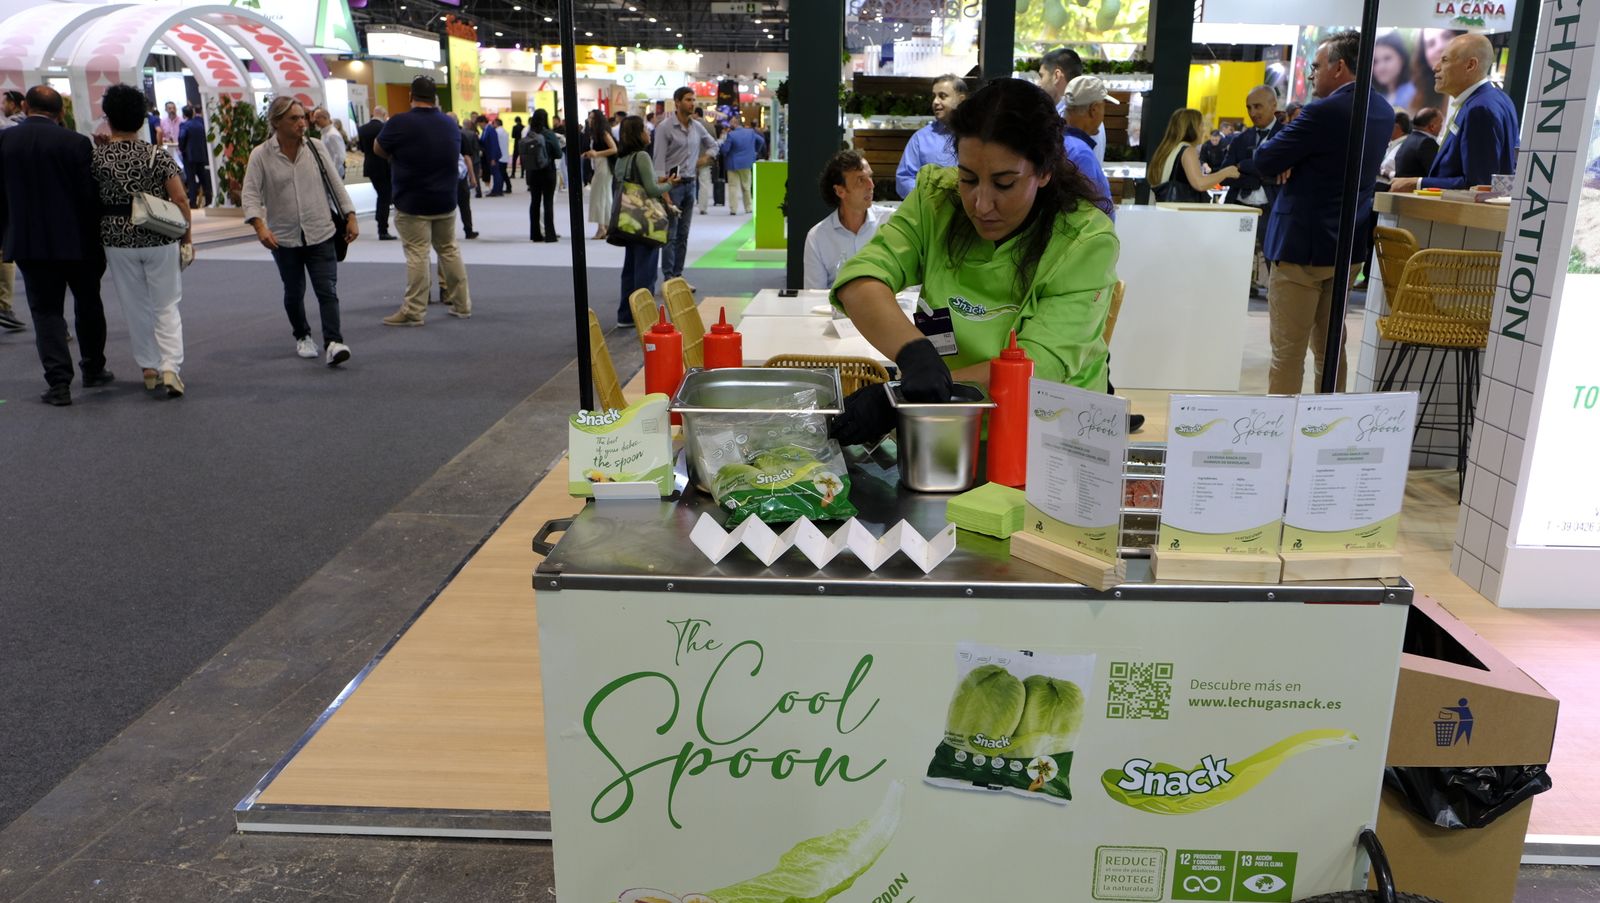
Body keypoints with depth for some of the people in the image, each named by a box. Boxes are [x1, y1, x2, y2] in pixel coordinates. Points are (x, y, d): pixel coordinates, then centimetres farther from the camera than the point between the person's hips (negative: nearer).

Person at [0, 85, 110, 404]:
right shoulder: (76, 142, -9)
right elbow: (91, 195, -8)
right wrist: (98, 239, 3)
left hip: (28, 243, 1)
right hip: (77, 241, -1)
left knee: (46, 310, 5)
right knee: (88, 305, 16)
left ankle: (59, 383, -3)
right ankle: (93, 369, 26)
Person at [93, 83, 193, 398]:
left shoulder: (98, 157, -4)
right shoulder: (157, 156, -7)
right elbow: (181, 199, -8)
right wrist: (187, 236, 0)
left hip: (118, 240, 1)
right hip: (159, 239, -1)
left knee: (135, 307, 14)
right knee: (166, 305, 6)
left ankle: (149, 367, 20)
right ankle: (170, 366, -9)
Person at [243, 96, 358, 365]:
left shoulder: (316, 147, 2)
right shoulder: (260, 155, -5)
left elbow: (335, 184, 7)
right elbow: (251, 194, -8)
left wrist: (350, 216, 2)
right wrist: (260, 226, -22)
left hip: (320, 234, 1)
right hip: (284, 238, 0)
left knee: (327, 290, -10)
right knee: (294, 292, 13)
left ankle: (333, 343, -15)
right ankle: (302, 337, 31)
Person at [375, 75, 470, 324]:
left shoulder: (400, 123, -13)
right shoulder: (450, 124, 4)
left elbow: (378, 148, 1)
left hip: (412, 203, -5)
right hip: (446, 200, 5)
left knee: (417, 255, -4)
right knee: (449, 250, 15)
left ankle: (413, 311, -3)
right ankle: (462, 304, 20)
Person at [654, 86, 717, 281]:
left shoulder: (697, 126, 9)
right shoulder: (665, 127, -8)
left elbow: (713, 145, 27)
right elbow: (659, 159, -13)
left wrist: (703, 158, 6)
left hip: (690, 183, 6)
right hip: (672, 183, -6)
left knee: (683, 234, 8)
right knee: (670, 234, -7)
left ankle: (678, 275, 14)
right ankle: (668, 278, -4)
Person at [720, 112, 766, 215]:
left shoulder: (731, 135, -17)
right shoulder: (751, 132, -2)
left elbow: (724, 150, -16)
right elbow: (761, 141, 11)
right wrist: (756, 151, 25)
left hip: (733, 164, -4)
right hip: (747, 164, 4)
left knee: (733, 187, 0)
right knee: (746, 186, 16)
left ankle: (733, 209, -6)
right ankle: (748, 208, 21)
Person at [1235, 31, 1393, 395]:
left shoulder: (1324, 112, -18)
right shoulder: (1383, 112, 9)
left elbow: (1264, 163, -15)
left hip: (1302, 245, -8)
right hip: (1347, 245, 8)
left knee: (1288, 351, -2)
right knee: (1329, 346, 16)